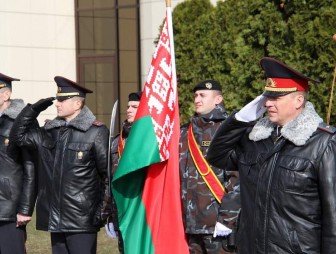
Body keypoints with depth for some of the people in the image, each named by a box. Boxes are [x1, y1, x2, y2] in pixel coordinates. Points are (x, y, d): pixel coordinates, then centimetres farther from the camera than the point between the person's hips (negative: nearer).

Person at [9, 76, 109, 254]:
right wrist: (33, 109, 8)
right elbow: (18, 136, 20)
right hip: (55, 219, 6)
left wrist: (103, 210, -9)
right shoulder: (51, 131, 13)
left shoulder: (96, 132, -5)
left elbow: (108, 173, -7)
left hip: (82, 219, -6)